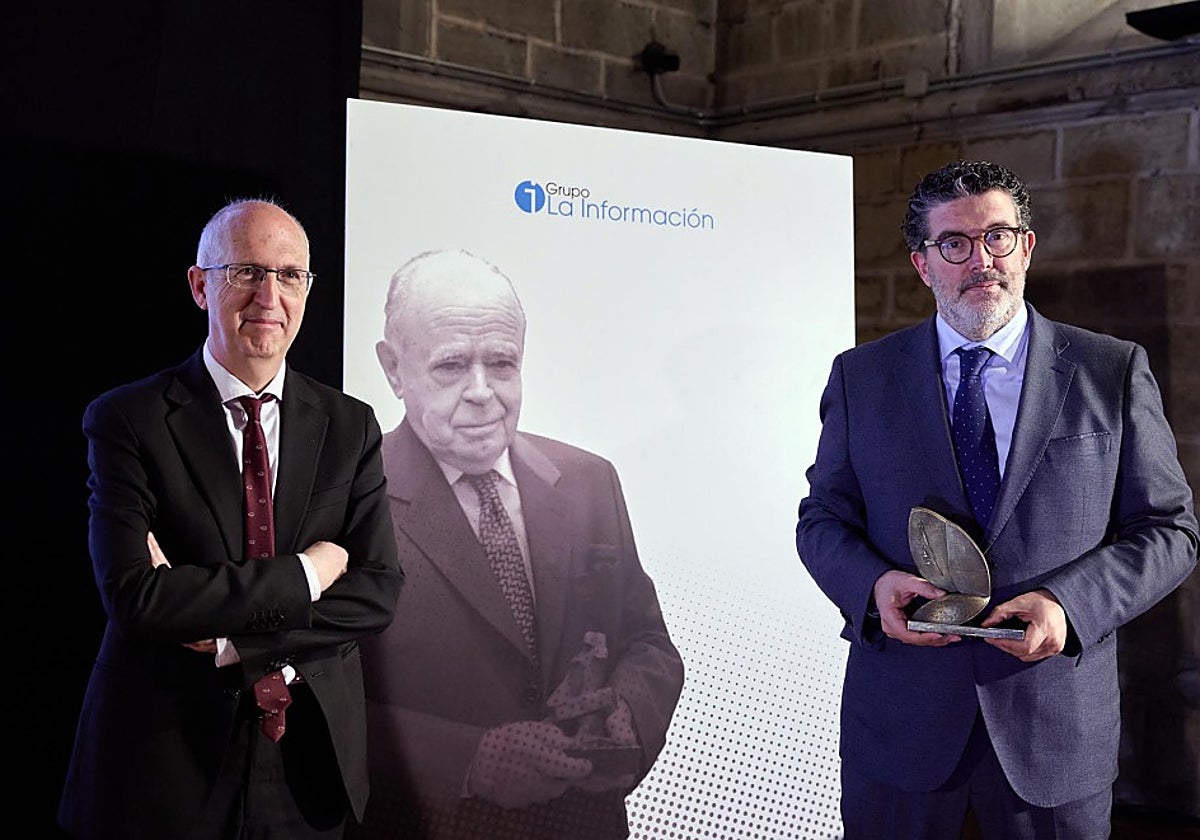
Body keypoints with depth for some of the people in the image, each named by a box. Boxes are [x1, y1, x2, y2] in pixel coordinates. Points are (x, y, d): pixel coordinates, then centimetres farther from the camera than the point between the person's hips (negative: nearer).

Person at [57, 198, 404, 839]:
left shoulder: (350, 426, 2)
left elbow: (379, 592, -6)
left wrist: (231, 638, -17)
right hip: (161, 766, -2)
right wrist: (303, 572, -17)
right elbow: (133, 596, -19)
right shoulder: (126, 420, -8)